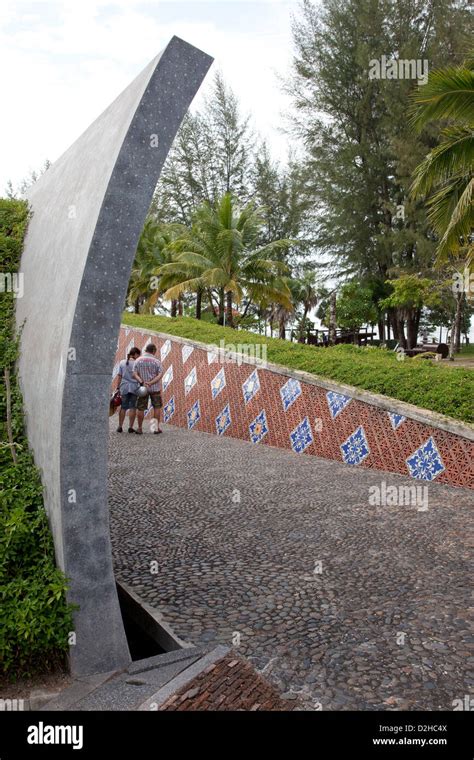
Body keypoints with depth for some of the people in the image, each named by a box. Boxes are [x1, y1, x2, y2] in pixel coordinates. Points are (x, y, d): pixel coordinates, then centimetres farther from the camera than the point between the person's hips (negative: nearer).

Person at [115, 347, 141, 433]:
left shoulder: (122, 362, 6)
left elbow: (119, 376, 4)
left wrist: (118, 388, 7)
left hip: (124, 387, 3)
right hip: (134, 387, -3)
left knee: (123, 407, 9)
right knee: (132, 407, 3)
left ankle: (120, 427, 9)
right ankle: (130, 427, 2)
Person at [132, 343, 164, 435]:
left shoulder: (138, 361, -1)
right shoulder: (157, 361, -5)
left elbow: (135, 374, -11)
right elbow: (160, 375, -15)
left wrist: (142, 382, -20)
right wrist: (150, 383, -20)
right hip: (155, 388, -1)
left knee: (140, 408, 9)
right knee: (157, 407, 11)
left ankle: (140, 428, 13)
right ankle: (156, 427, 12)